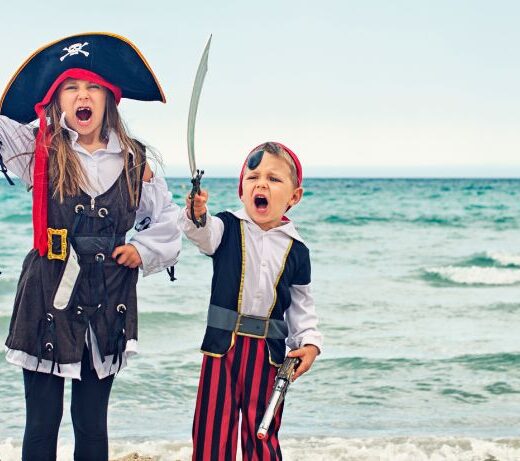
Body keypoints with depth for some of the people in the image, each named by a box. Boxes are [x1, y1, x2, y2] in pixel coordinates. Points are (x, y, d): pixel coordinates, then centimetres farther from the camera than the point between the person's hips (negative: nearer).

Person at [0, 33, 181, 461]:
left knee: (92, 424, 10)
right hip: (48, 297, -1)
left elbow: (167, 216, 16)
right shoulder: (39, 150, 1)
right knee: (42, 424, 3)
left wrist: (145, 250, 2)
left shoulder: (133, 161, 5)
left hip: (108, 302, 2)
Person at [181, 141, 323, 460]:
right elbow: (203, 233, -24)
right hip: (223, 344, -1)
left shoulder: (297, 250, 4)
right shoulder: (227, 228, 0)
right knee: (211, 433, 2)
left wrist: (309, 342, -1)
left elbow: (302, 306, 12)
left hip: (268, 351, 1)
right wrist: (196, 214, -45)